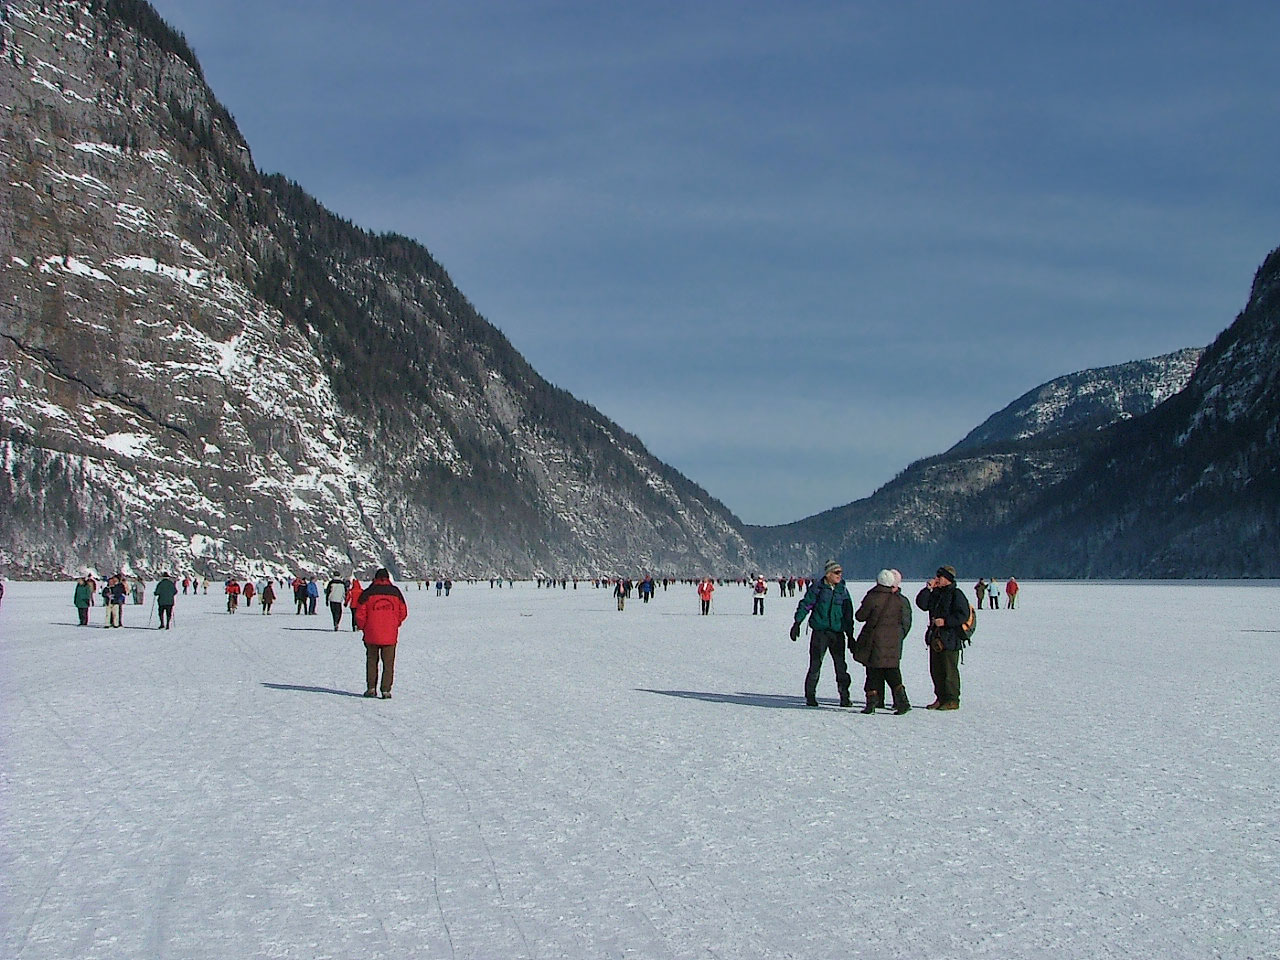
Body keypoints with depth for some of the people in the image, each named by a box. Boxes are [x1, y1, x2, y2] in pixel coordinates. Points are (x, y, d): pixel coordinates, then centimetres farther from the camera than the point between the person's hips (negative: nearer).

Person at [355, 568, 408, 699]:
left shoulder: (367, 593, -3)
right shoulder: (395, 592, 2)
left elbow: (360, 614, -2)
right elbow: (403, 612, 7)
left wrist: (363, 627, 15)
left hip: (372, 634, 0)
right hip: (390, 635, 0)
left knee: (372, 661, 14)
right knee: (388, 663, 6)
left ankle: (371, 688, 11)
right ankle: (386, 690, 0)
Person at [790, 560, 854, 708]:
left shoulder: (843, 590, 11)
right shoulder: (817, 588, -1)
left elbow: (848, 614, 17)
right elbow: (805, 604, 1)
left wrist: (850, 635, 17)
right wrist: (797, 623, -7)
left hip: (838, 633, 3)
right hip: (820, 632, -3)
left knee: (841, 665, 1)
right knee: (815, 664, -3)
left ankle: (844, 697, 8)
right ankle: (810, 696, 6)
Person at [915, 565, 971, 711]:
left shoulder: (956, 594, -9)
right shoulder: (936, 593, 14)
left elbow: (963, 615, -15)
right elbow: (922, 604, 6)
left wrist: (945, 621, -19)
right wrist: (928, 589, -3)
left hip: (950, 639, -8)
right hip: (935, 638, 8)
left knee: (949, 670, -6)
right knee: (936, 670, 11)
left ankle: (952, 700, 0)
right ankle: (941, 698, 20)